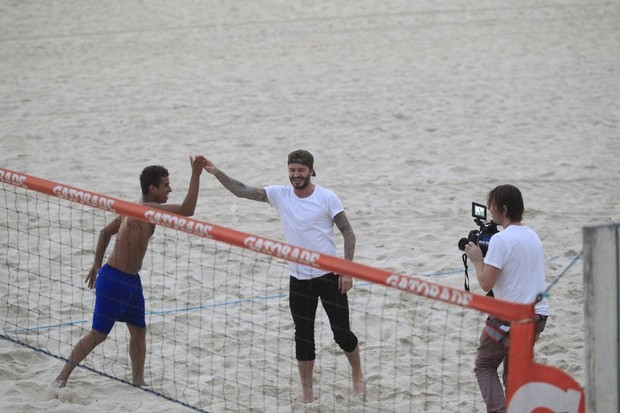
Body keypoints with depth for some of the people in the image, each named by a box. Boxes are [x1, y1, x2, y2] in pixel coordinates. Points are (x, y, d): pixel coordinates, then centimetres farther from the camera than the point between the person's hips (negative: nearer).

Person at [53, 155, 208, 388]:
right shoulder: (147, 209, -21)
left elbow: (106, 232, 20)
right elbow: (186, 210, -31)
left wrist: (97, 265, 25)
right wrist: (196, 175, -29)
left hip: (131, 280, 10)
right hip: (114, 280, -10)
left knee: (139, 331, 11)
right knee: (98, 334, -3)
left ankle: (138, 380, 19)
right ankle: (62, 378, 6)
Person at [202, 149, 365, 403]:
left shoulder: (327, 198, -9)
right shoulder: (280, 194, -1)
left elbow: (348, 234, -6)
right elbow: (242, 191, -7)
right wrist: (216, 172, -21)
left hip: (329, 276, -3)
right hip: (299, 279, 3)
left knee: (342, 333, 2)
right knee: (303, 337, 6)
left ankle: (357, 376, 27)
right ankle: (307, 392, 16)